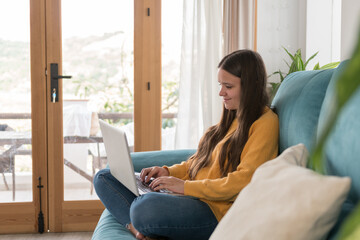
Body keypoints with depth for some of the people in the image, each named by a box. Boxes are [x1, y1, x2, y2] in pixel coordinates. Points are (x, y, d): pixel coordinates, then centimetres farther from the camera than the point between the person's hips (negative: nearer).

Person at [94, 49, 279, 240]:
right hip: (189, 195, 10)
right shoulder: (231, 118, 20)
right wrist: (169, 172, 7)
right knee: (104, 177, 4)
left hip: (216, 209, -10)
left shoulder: (265, 123, -8)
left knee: (146, 208, -40)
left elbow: (244, 181, -18)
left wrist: (186, 186, -18)